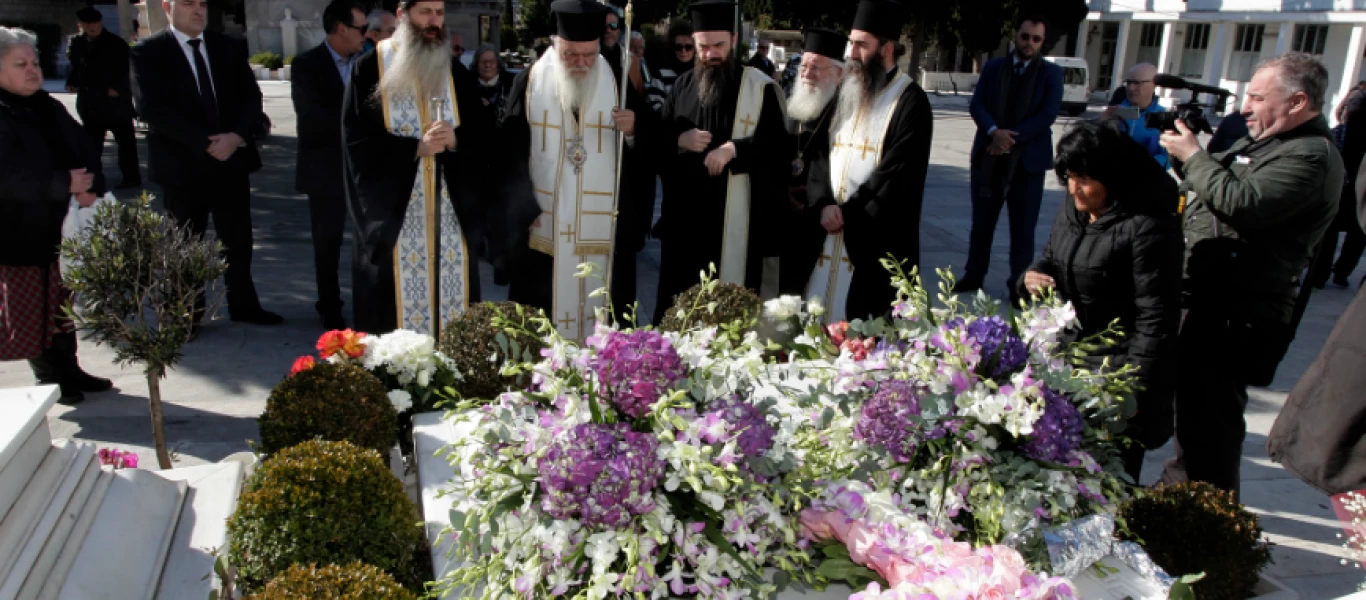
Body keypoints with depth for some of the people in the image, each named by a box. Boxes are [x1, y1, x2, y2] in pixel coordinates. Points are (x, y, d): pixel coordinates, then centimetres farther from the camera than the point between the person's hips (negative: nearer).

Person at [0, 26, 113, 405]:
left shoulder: (49, 108, 6)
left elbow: (84, 150, 5)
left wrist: (91, 187, -14)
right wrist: (66, 183, -23)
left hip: (59, 225, 7)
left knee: (63, 301, 15)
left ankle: (68, 370, 27)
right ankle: (50, 379, 16)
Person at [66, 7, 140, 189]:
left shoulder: (116, 43, -7)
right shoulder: (76, 43, 8)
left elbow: (126, 69, -10)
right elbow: (76, 67, 16)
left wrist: (117, 88, -20)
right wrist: (72, 83, 0)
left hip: (116, 100, -6)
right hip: (89, 102, 6)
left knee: (125, 139, 1)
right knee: (92, 141, 13)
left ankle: (131, 177, 6)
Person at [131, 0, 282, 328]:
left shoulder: (229, 48, 8)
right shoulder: (147, 53, -4)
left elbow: (251, 97, 4)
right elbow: (153, 109, -13)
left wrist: (237, 136, -14)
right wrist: (206, 143, -19)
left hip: (232, 160, 3)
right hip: (182, 165, -3)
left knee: (238, 240, 9)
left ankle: (244, 305, 23)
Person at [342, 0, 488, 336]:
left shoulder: (454, 70, 10)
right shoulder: (369, 69, -1)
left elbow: (481, 135, 7)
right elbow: (358, 142, -6)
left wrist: (455, 140, -15)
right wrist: (417, 147, -17)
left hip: (451, 212, 3)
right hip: (393, 210, -3)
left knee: (452, 291, 4)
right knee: (400, 298, -1)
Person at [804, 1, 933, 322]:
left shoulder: (910, 101, -9)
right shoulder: (846, 91, 12)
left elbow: (897, 175, -15)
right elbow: (822, 150, 9)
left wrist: (848, 213, -13)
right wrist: (823, 203, -7)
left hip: (875, 238, -6)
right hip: (831, 226, 6)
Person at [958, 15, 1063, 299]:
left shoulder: (1052, 73, 1)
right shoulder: (993, 67, 8)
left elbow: (1048, 114, -10)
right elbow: (976, 104, -2)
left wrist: (1011, 139, -18)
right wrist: (994, 132, -20)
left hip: (1028, 160, -2)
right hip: (988, 156, 2)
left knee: (1023, 228, 2)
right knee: (981, 222, 10)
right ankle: (973, 276, 22)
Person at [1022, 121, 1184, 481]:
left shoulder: (1147, 226, -18)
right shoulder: (1073, 210, 7)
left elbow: (1156, 318, -18)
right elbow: (1050, 259, 23)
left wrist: (1134, 390, -20)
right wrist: (1031, 277, -1)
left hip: (1114, 369, -7)